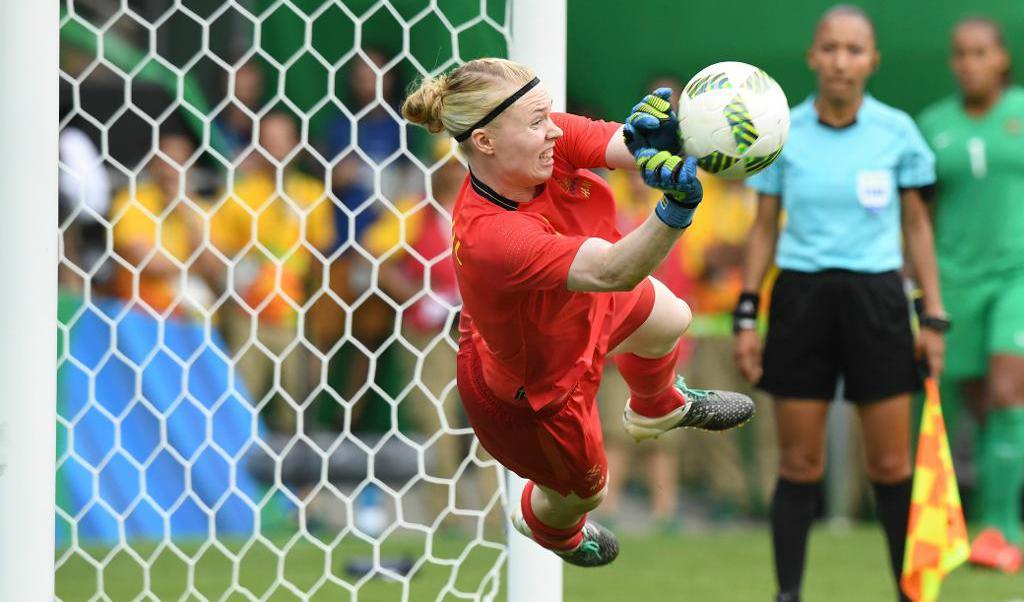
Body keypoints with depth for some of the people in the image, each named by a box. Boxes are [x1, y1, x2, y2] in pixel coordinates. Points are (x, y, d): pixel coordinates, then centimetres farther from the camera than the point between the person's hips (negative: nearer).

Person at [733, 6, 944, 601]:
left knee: (891, 464, 0)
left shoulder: (897, 132, 0)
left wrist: (934, 318, 3)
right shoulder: (782, 133, 1)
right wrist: (746, 317, 4)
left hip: (876, 300, 0)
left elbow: (917, 225, 7)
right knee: (800, 463, 1)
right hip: (802, 299, 0)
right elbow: (764, 227, 9)